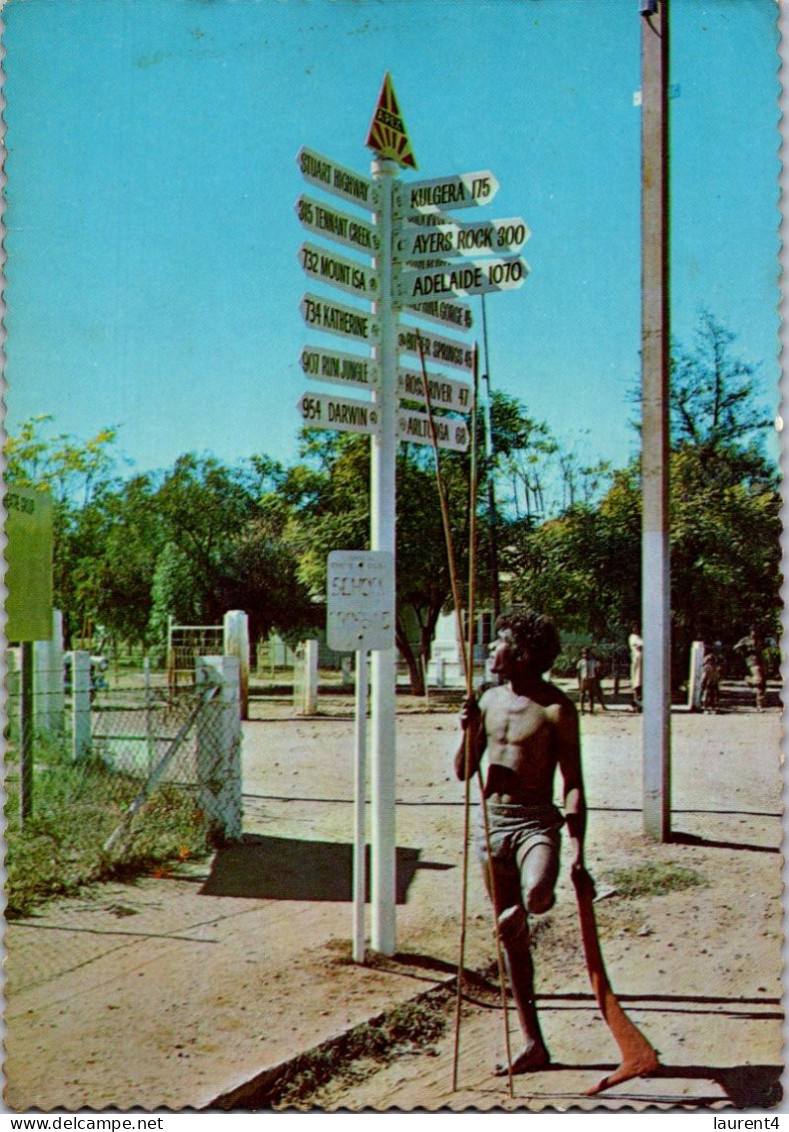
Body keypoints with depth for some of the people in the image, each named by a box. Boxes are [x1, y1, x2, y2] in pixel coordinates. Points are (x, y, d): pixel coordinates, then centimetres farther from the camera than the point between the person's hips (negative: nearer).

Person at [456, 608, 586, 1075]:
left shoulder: (556, 707, -8)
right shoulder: (490, 700, 9)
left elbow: (573, 781, -9)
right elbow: (464, 772, 12)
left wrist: (577, 845, -18)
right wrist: (469, 731, -7)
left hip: (536, 822, -5)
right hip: (491, 822, 6)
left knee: (537, 895, -37)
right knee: (511, 937, 9)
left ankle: (526, 909, 2)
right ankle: (533, 1044, 20)